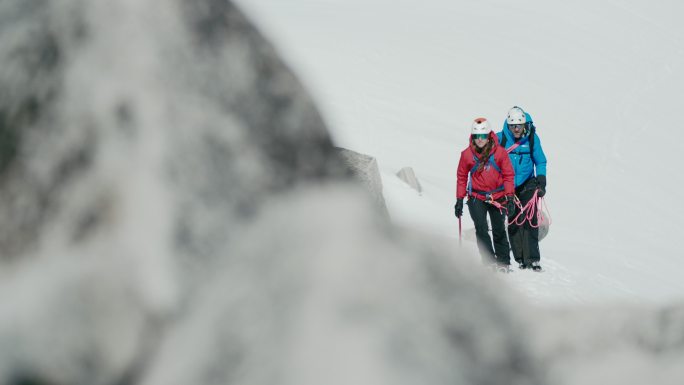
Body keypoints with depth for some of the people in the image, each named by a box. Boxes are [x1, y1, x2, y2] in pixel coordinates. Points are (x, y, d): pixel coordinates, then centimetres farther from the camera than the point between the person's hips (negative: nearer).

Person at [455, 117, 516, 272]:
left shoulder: (499, 152, -8)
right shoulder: (467, 154, -4)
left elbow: (508, 175, -1)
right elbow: (461, 177, 6)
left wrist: (509, 197, -7)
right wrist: (459, 200, 4)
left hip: (497, 197, 0)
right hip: (476, 198, 0)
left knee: (499, 230, 7)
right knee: (481, 230, -11)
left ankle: (503, 263, 17)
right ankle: (489, 262, -8)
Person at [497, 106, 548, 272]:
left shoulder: (532, 138, -4)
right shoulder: (500, 139, -7)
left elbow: (540, 162, 7)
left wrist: (541, 181, -3)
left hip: (527, 185, 0)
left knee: (530, 221, -10)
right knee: (513, 222, -1)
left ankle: (533, 259, -9)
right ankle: (520, 259, 7)